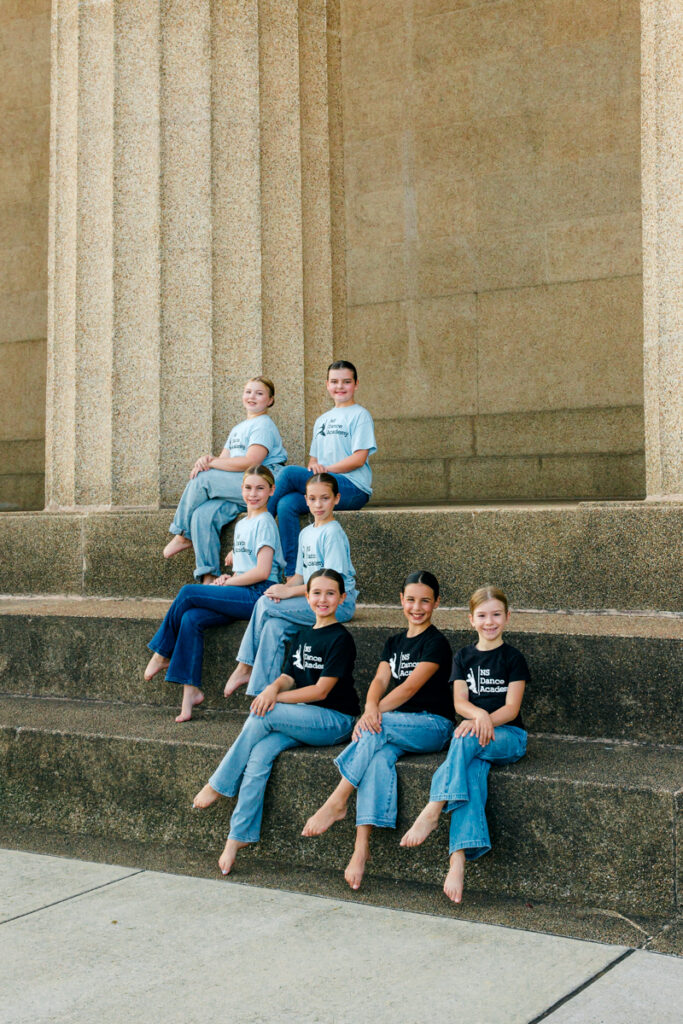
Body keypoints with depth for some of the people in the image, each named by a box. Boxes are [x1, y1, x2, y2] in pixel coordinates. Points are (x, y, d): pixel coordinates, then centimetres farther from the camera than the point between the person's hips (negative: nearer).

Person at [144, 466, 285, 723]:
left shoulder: (264, 522, -7)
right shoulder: (242, 523, 20)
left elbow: (262, 572, -15)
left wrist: (227, 583, -7)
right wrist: (230, 577, 6)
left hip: (258, 595, -8)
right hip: (243, 597, 8)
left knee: (187, 593, -16)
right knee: (191, 619, -16)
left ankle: (162, 654, 2)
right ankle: (191, 689, -16)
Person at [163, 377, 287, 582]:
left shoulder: (264, 425, -3)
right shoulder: (238, 429, 27)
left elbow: (250, 462, -17)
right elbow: (224, 460, 19)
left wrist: (211, 463, -11)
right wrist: (208, 460, -6)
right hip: (237, 489, 8)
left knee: (202, 479, -21)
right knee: (203, 514, -20)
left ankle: (182, 535, -3)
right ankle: (209, 577, -22)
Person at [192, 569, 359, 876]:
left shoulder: (340, 639, -8)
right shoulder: (303, 635, 16)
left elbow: (321, 690, -14)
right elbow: (289, 676, 12)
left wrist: (276, 698, -12)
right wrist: (274, 687, -12)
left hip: (334, 721, -6)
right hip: (301, 719, 6)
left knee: (263, 714, -24)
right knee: (260, 753, -21)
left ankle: (218, 785, -10)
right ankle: (239, 836, -20)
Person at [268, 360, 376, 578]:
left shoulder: (360, 415, 2)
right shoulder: (321, 420, 24)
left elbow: (359, 459, -8)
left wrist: (325, 469, -12)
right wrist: (313, 466, -3)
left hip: (353, 488, -6)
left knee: (290, 473, -25)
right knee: (286, 505, -26)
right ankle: (292, 574, -29)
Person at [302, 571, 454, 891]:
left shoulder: (436, 643, -3)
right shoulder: (394, 643, 18)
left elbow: (410, 687, -14)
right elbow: (380, 680, 2)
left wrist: (376, 712, -24)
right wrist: (371, 708, -20)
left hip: (432, 725, -4)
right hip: (394, 726, 4)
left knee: (377, 730, -32)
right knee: (379, 755, -29)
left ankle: (337, 802, -27)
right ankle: (362, 844, -39)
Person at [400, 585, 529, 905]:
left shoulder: (513, 659, 5)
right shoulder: (464, 657, 15)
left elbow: (511, 708, -4)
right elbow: (460, 701, 5)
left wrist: (484, 721, -21)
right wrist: (479, 714, -17)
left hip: (508, 737, -2)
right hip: (472, 729, 2)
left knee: (466, 740, -35)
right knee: (471, 772, -32)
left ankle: (432, 812, -37)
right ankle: (460, 858, -45)